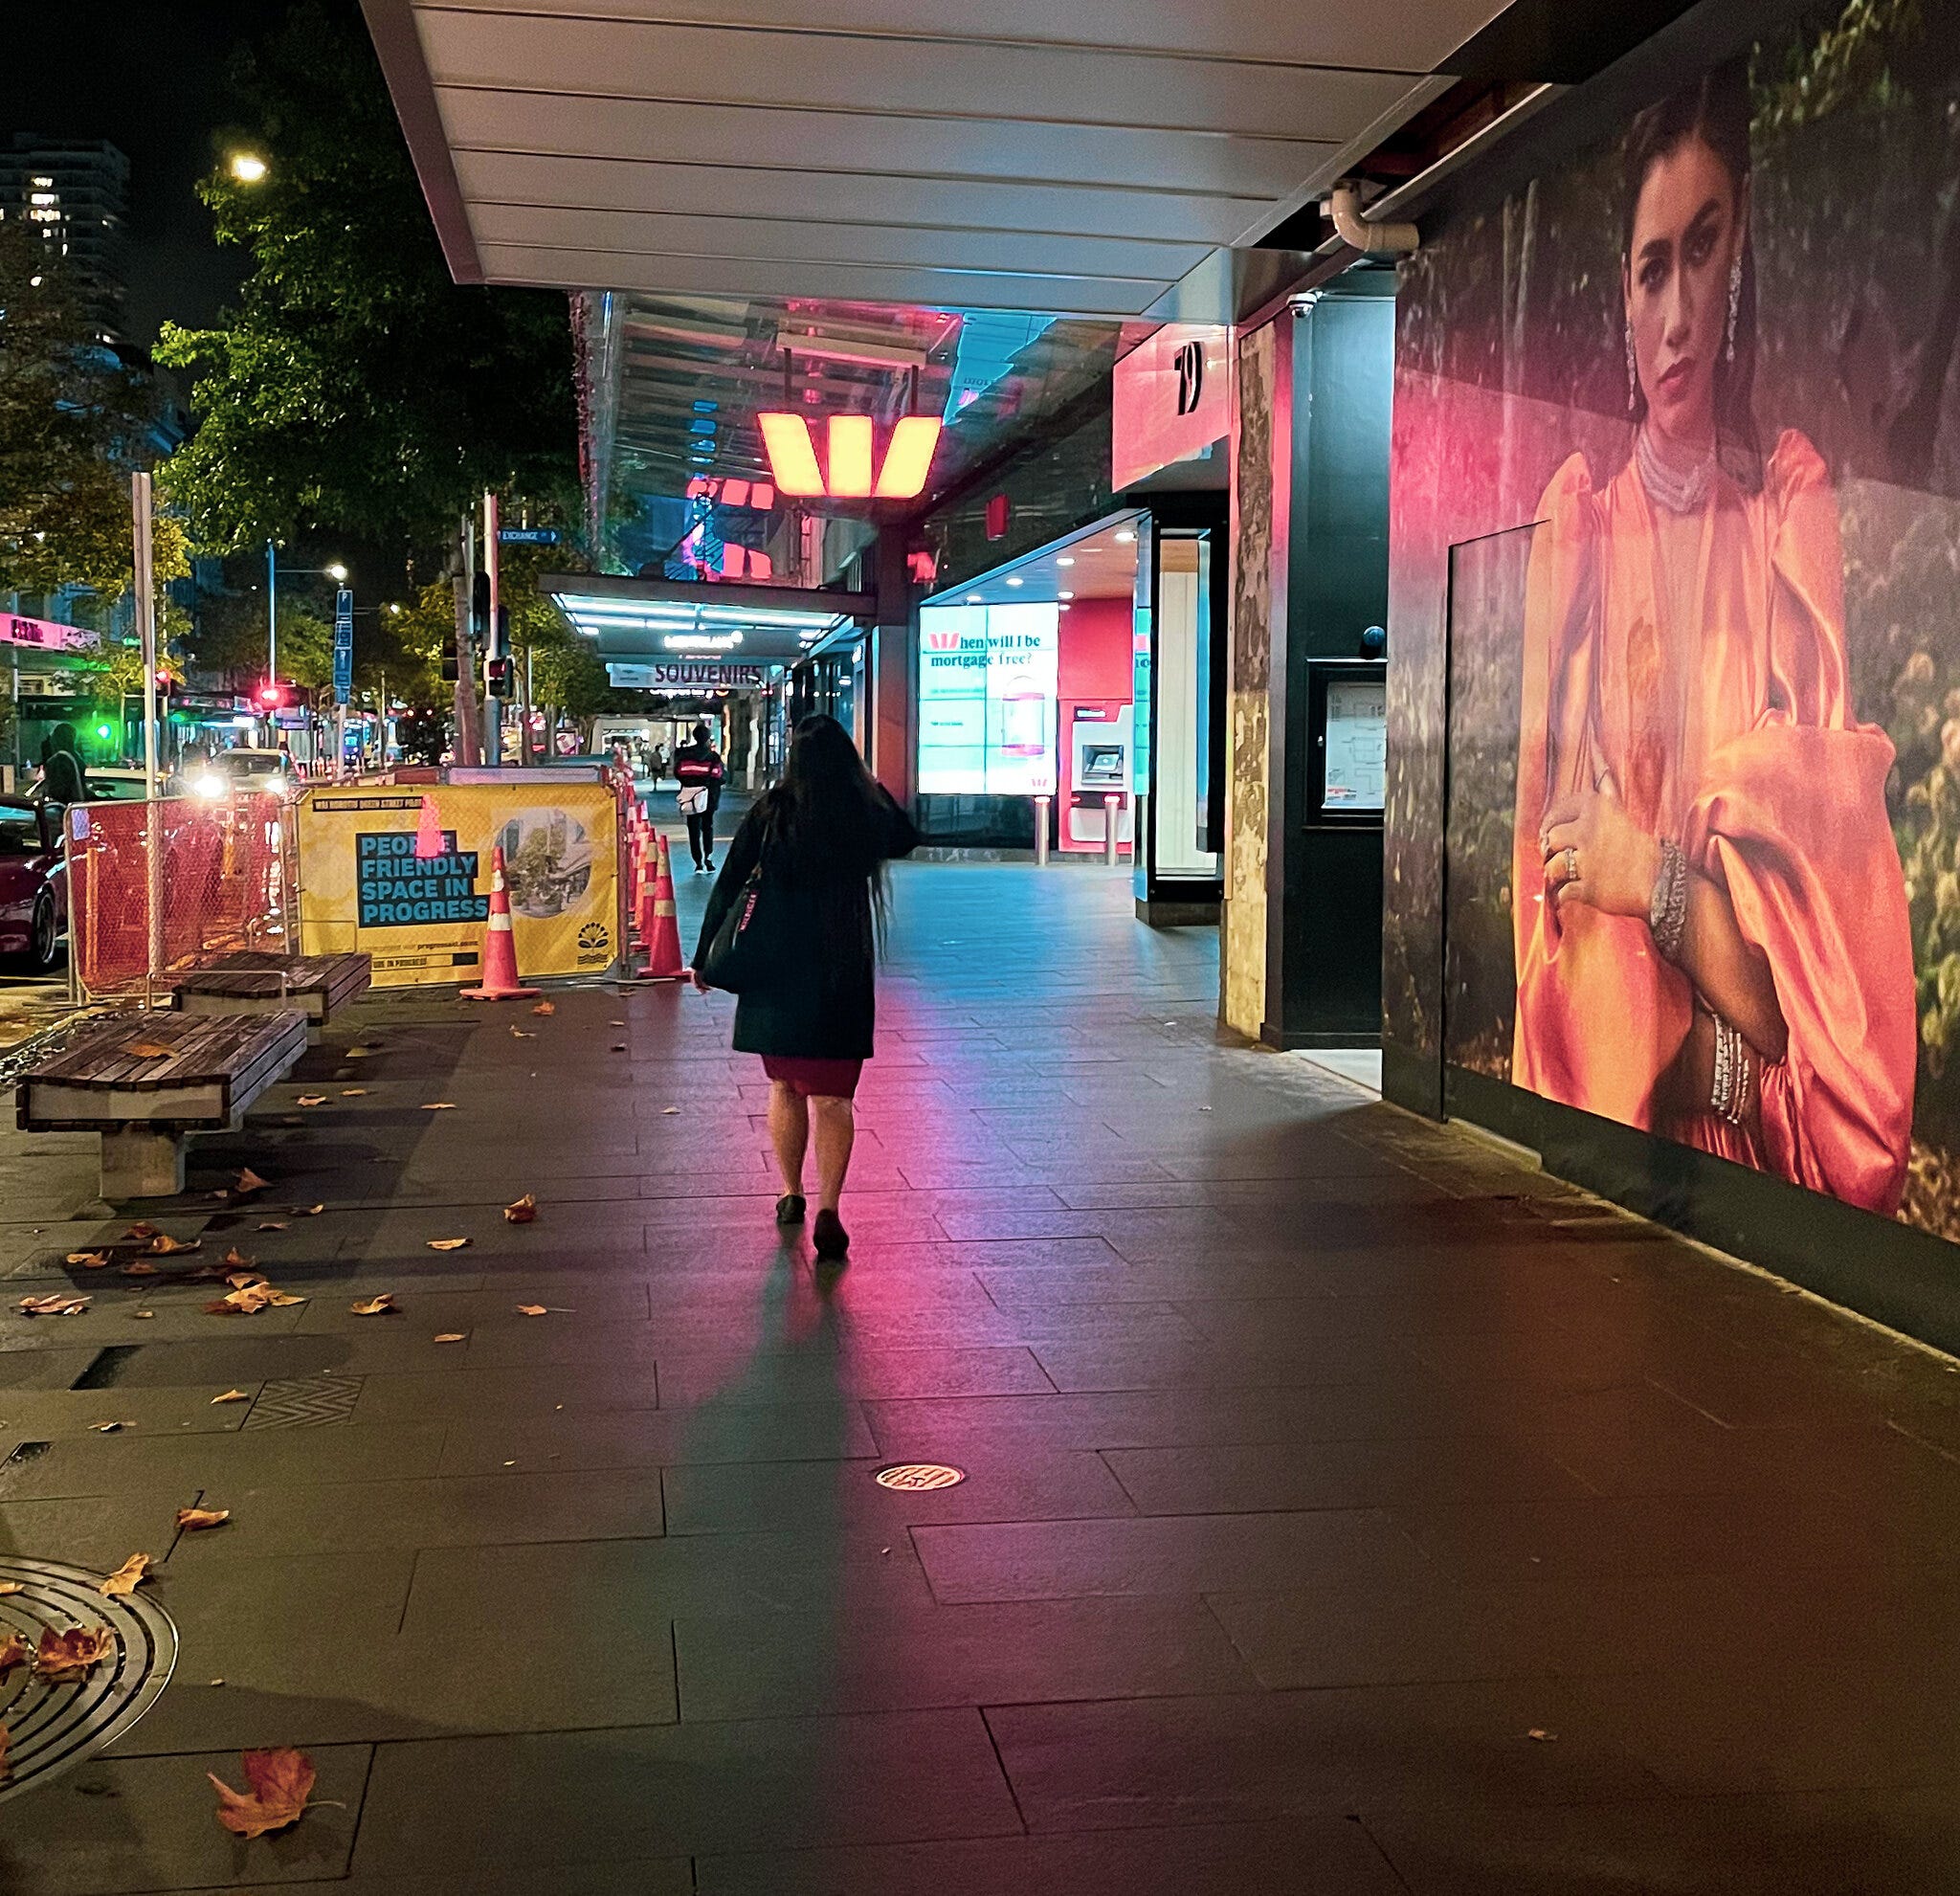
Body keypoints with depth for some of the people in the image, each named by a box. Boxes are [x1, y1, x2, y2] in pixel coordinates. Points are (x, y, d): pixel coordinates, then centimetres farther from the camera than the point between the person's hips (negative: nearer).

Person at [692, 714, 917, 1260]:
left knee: (785, 1089, 18)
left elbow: (728, 888, -4)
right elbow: (907, 838, 20)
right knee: (832, 1100, 2)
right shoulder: (868, 817, -4)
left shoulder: (769, 813, -5)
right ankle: (828, 1208, -11)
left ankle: (791, 1194, 28)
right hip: (842, 975, -1)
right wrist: (872, 786, 21)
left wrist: (706, 958, 6)